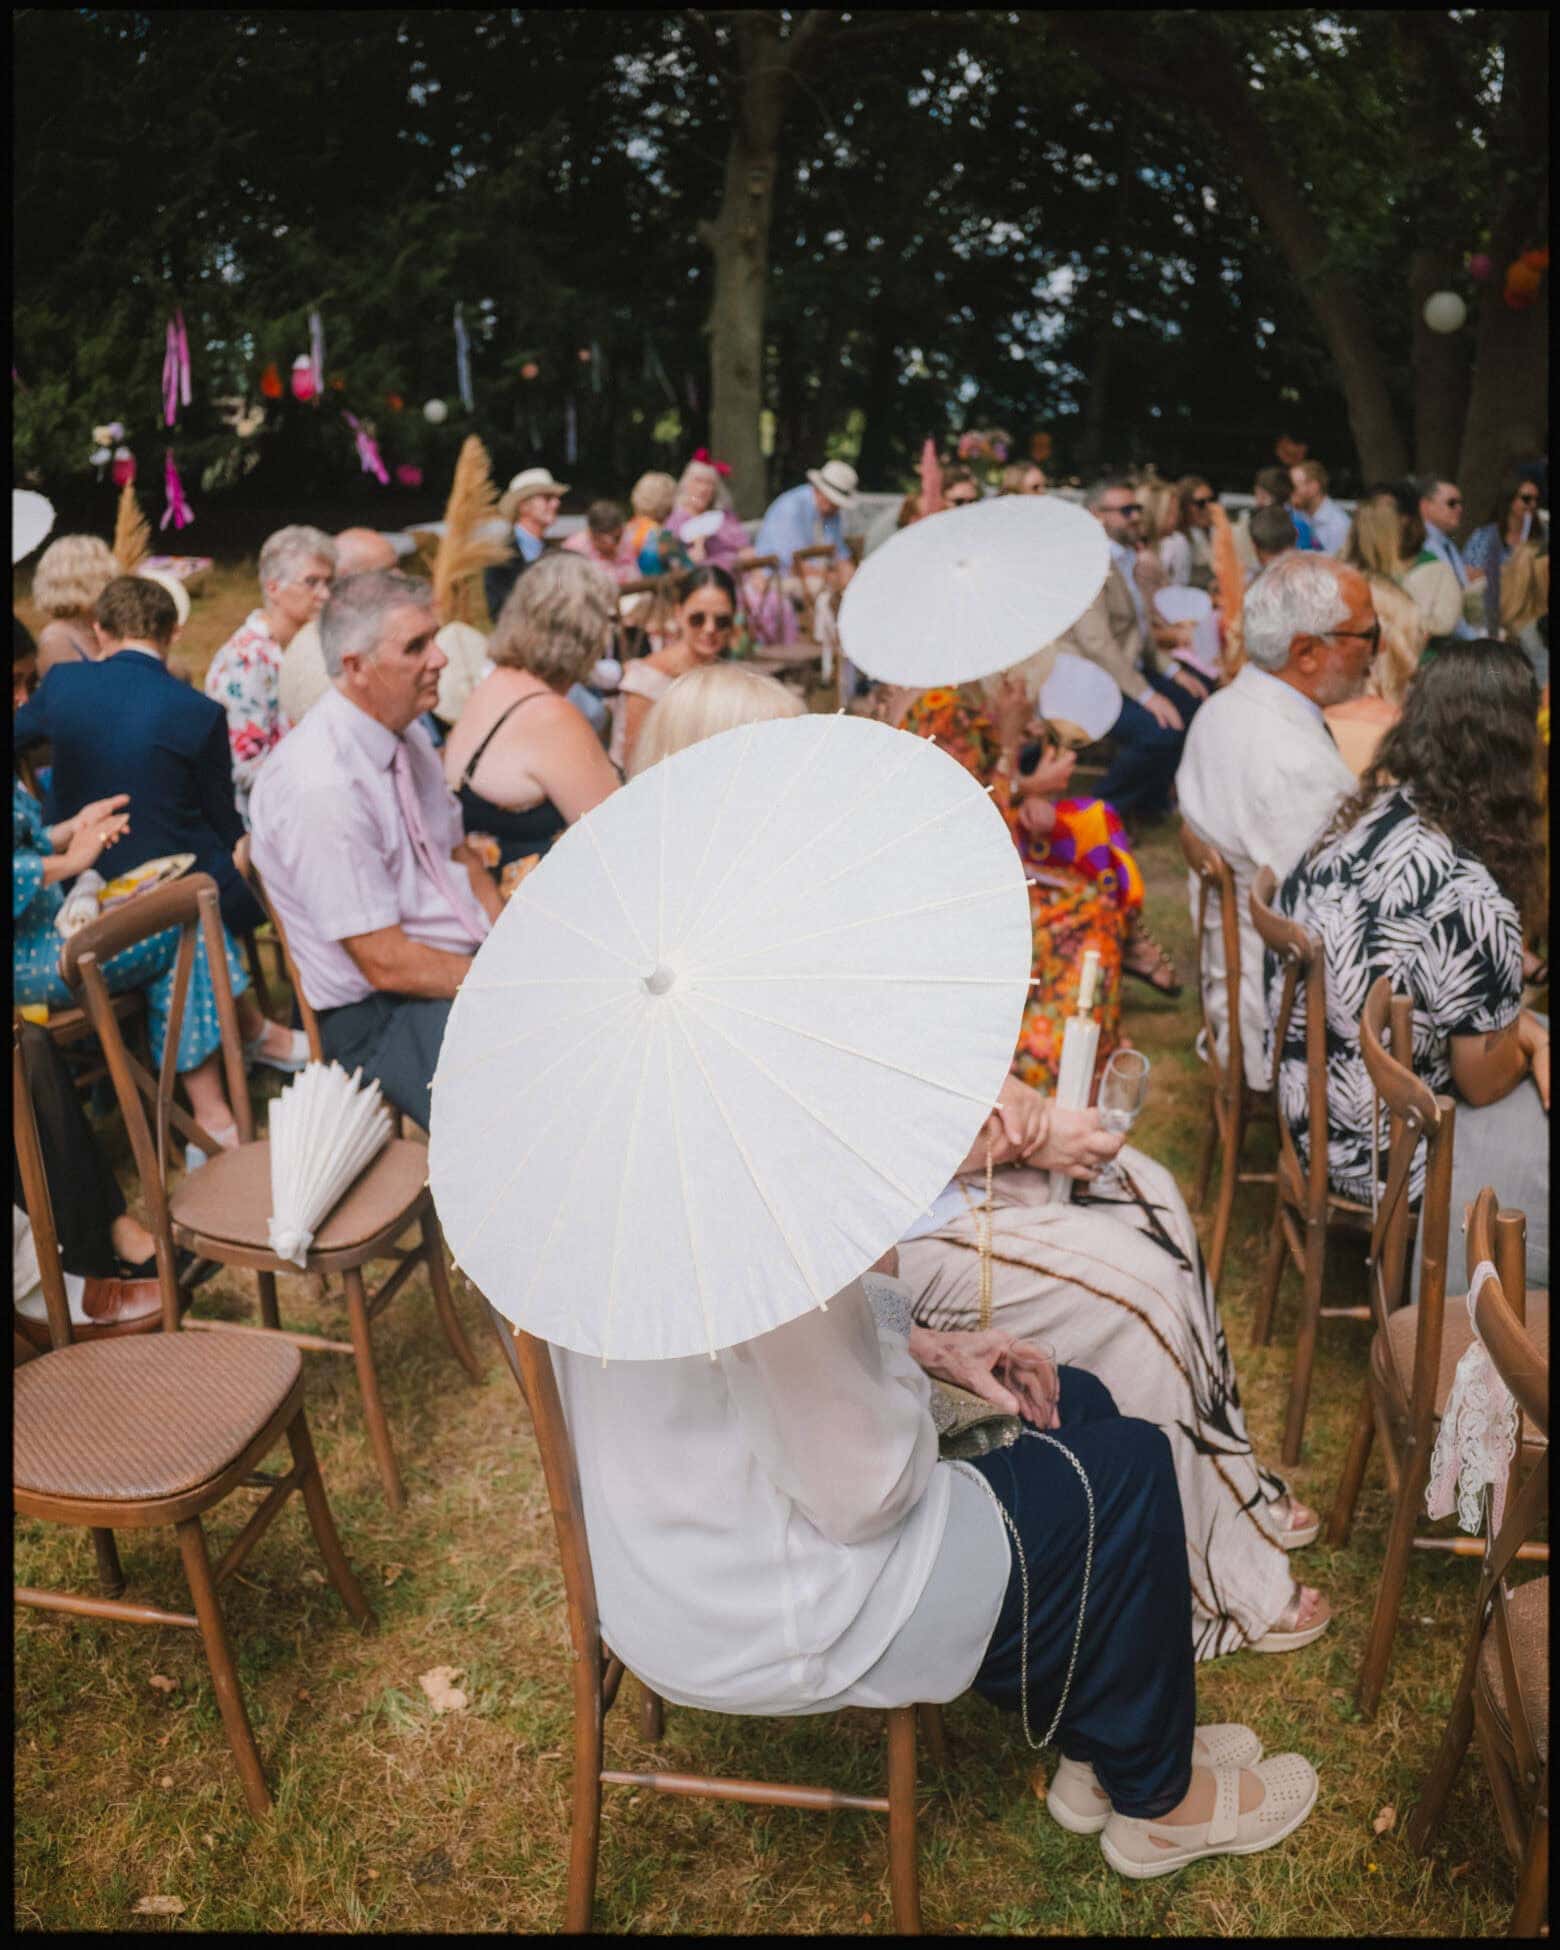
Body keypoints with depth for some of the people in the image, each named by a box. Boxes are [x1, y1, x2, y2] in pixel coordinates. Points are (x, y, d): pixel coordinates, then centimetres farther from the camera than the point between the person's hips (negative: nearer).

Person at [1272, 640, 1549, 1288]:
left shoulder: (1358, 814, -7)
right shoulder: (1470, 901, -31)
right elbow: (1484, 1082, -15)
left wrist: (1525, 1028, 3)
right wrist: (1527, 1046, 5)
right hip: (1379, 1150, -8)